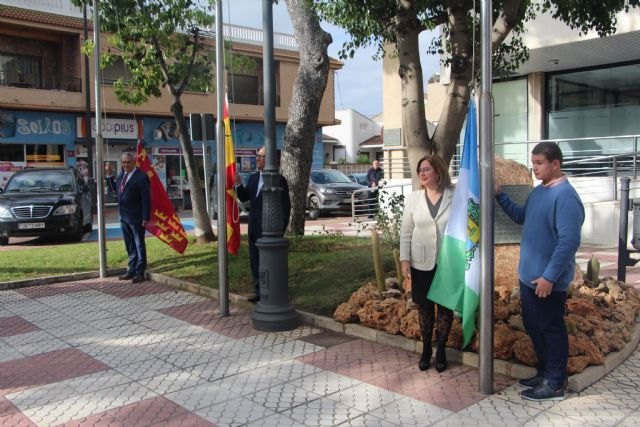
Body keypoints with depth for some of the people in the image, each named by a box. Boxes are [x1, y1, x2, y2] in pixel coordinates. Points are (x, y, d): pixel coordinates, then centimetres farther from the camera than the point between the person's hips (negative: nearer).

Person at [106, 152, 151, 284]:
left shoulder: (141, 177, -14)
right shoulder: (122, 175, 10)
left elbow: (146, 199, -15)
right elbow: (115, 189, 19)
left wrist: (145, 218, -18)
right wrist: (109, 174, 10)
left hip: (136, 218, -8)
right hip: (124, 217, 8)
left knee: (139, 246, 2)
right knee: (130, 247, 15)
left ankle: (140, 273, 9)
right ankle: (132, 270, 24)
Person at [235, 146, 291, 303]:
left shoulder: (279, 180, -10)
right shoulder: (253, 177, 11)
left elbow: (285, 205, -10)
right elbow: (244, 198, 11)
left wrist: (281, 228, -13)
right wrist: (239, 185, -7)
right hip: (254, 226, 7)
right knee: (255, 260, 12)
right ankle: (260, 291, 23)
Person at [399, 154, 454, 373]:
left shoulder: (454, 197, -6)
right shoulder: (413, 198, 1)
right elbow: (406, 231, 2)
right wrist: (404, 259, -4)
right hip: (422, 263, 2)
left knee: (445, 307, 10)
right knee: (425, 307, 11)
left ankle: (441, 350, 26)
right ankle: (426, 350, 27)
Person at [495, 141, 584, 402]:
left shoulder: (565, 196, -20)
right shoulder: (538, 191, 10)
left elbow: (569, 241, -24)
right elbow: (521, 217, 25)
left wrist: (549, 277, -24)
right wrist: (500, 196, 11)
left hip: (548, 280, -9)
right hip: (528, 276, 9)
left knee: (551, 329, 3)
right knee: (533, 327, 18)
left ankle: (555, 384, 17)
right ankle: (545, 373, 33)